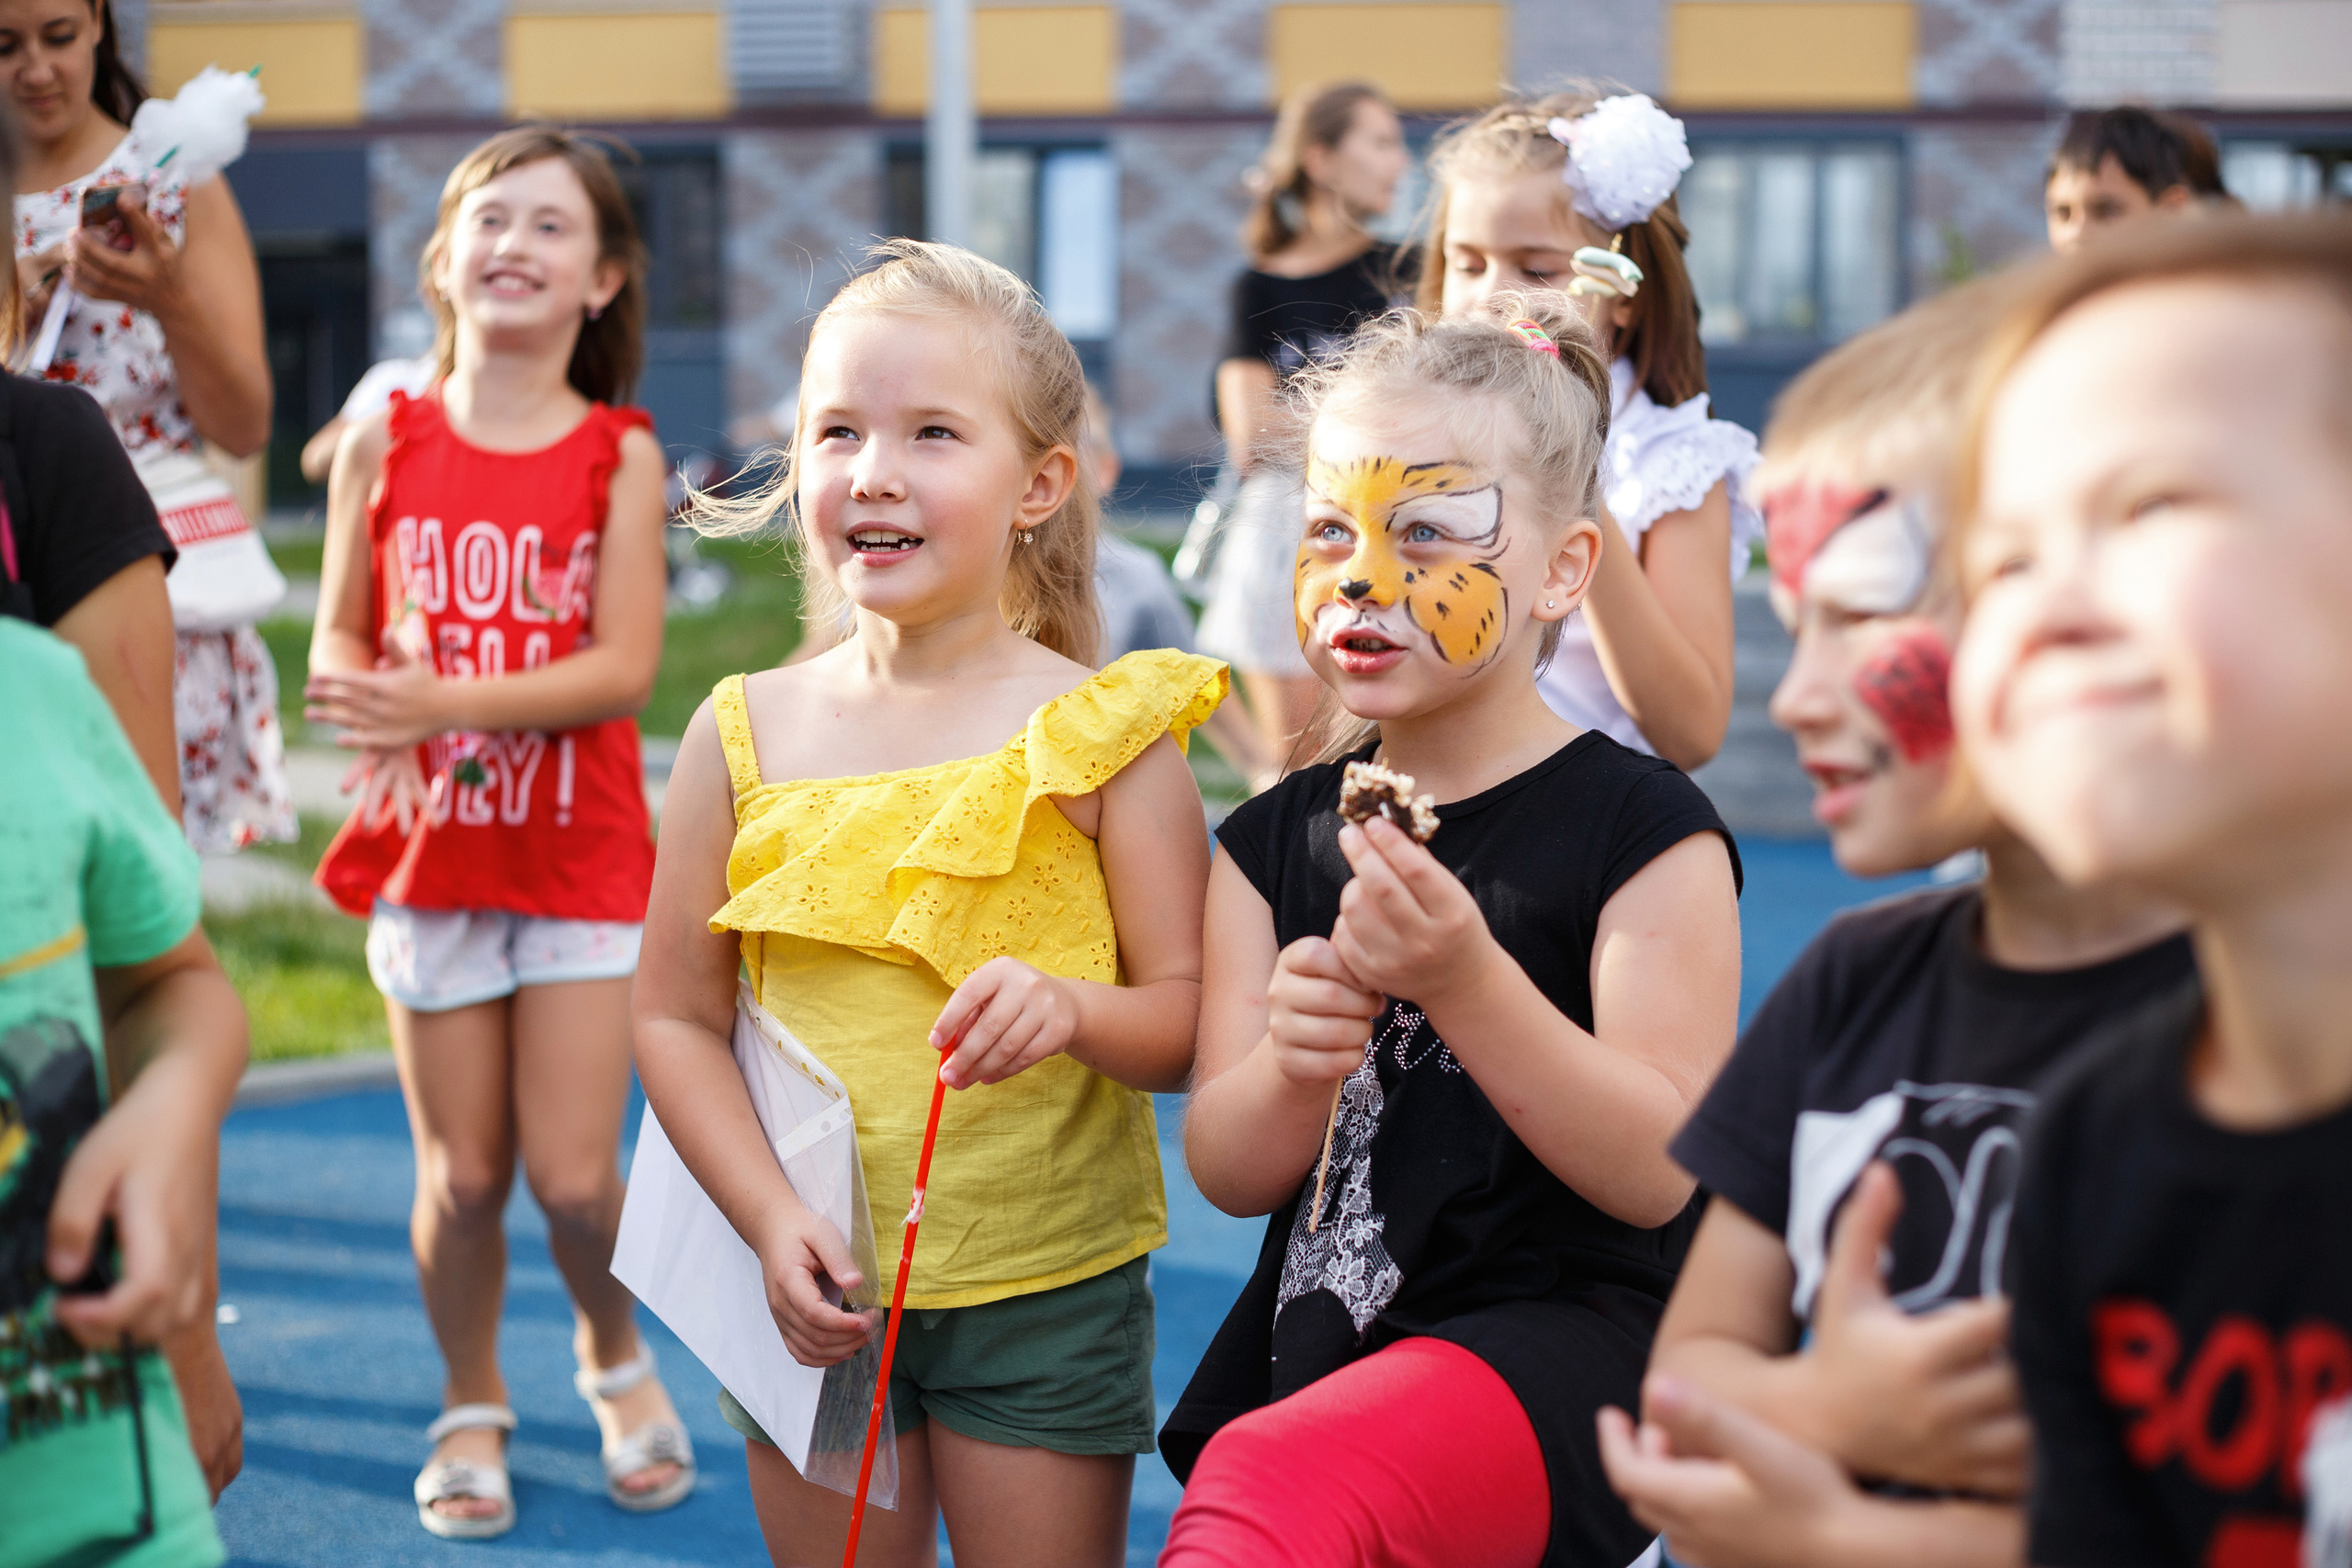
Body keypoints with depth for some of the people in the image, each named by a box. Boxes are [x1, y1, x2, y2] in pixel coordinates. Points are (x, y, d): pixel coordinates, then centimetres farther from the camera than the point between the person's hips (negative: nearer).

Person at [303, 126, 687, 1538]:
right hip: (426, 849, 2)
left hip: (581, 856, -1)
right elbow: (338, 640, 5)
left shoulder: (619, 457, -5)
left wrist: (448, 704, -24)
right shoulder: (386, 445, 1)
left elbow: (623, 666, -13)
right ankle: (473, 1409, 27)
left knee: (574, 1171, -3)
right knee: (460, 1175, 5)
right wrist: (365, 697, -18)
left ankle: (618, 1354, 28)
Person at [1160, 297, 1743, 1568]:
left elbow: (1659, 1174, -12)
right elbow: (1230, 1173, 4)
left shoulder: (1643, 828, -6)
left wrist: (1467, 983, -26)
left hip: (1562, 1333, -6)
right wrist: (1294, 1066, -19)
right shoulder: (1275, 839, 8)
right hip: (1317, 1347, 6)